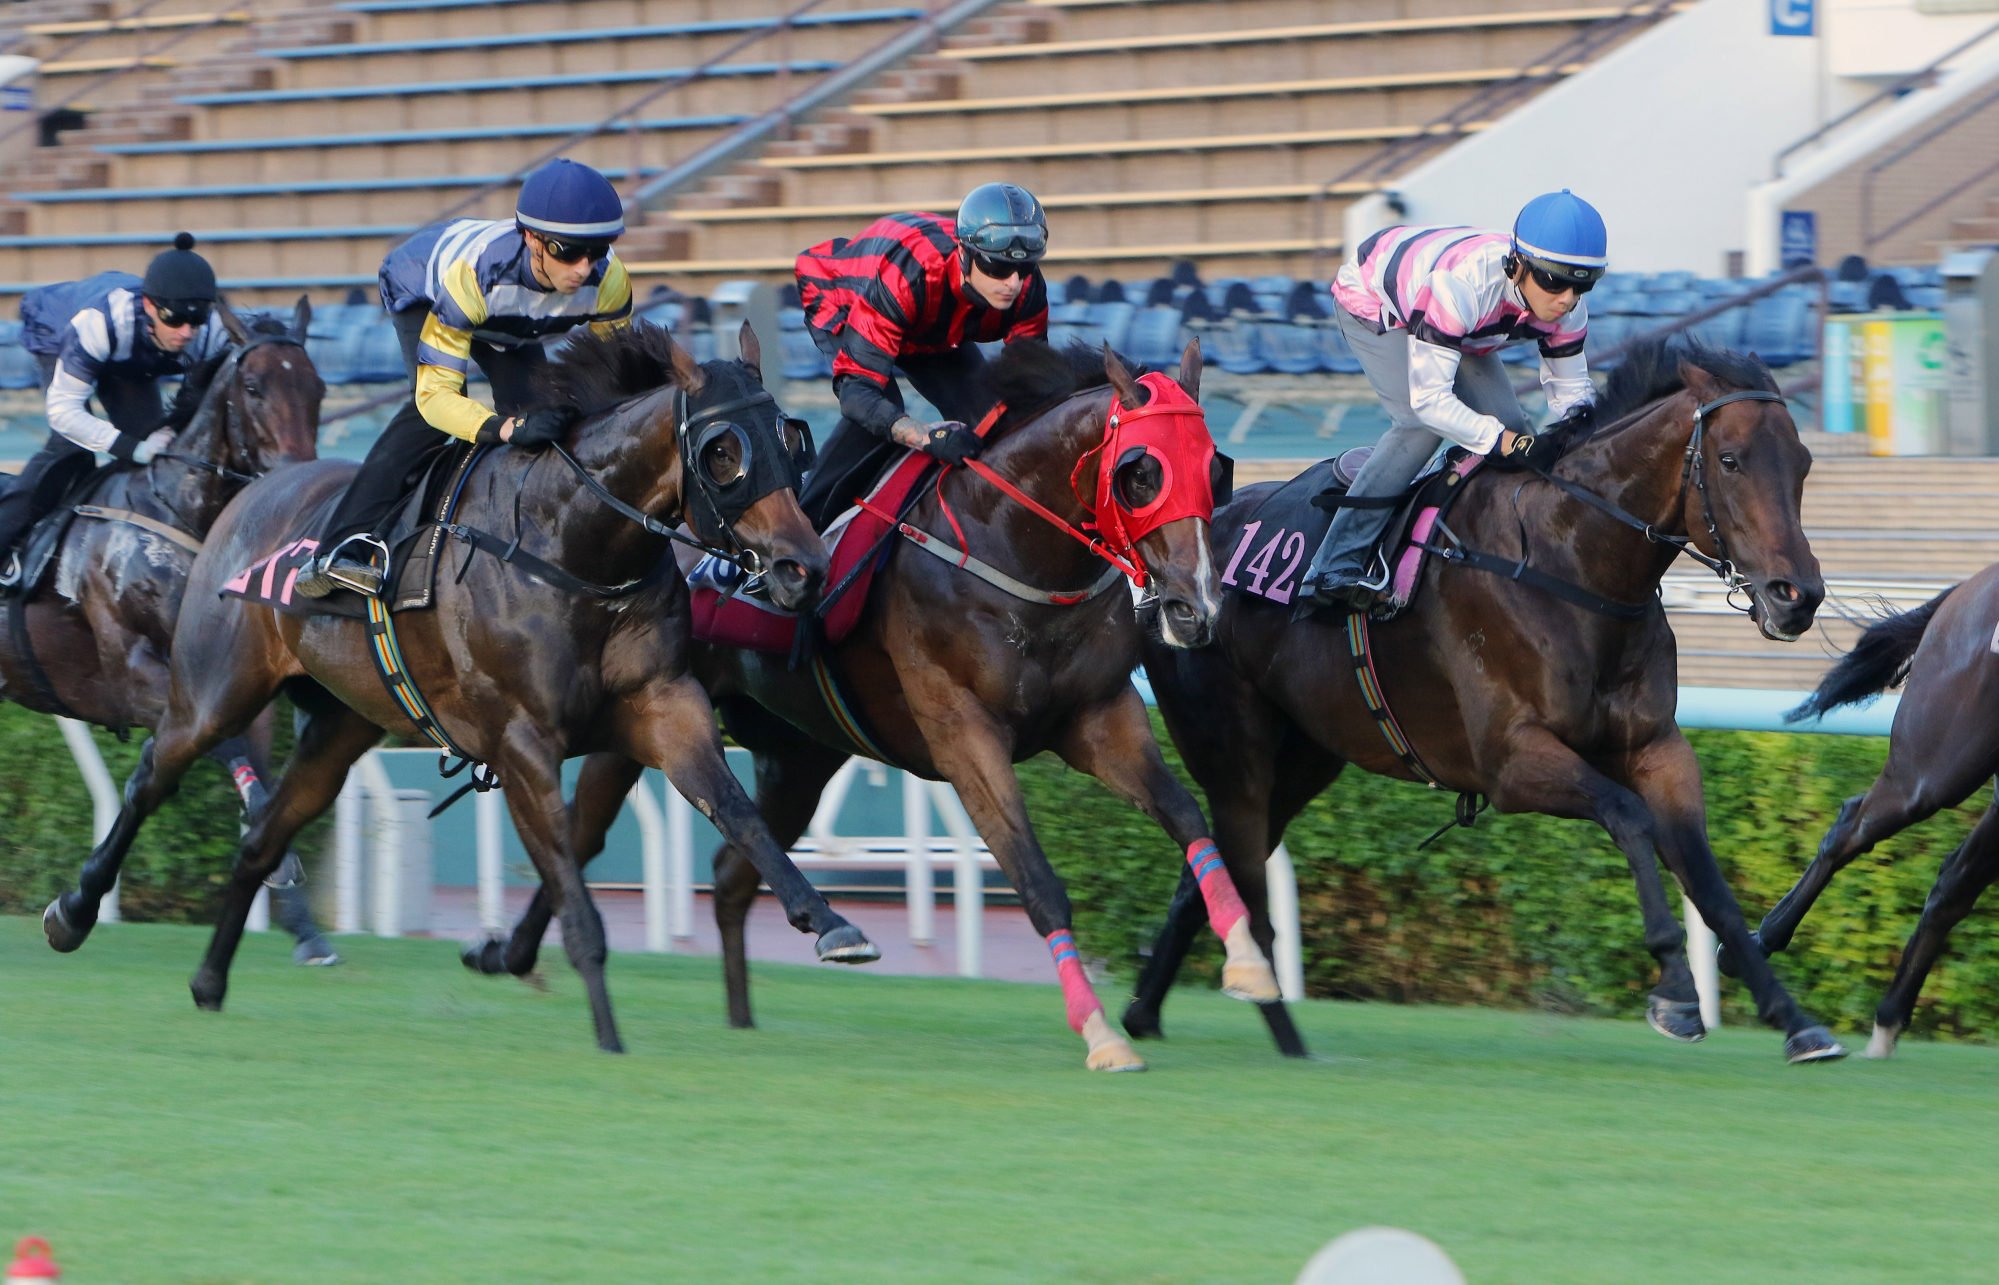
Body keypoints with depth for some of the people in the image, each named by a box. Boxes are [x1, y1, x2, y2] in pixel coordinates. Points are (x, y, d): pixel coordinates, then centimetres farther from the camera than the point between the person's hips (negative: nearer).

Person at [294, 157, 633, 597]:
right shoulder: (470, 272, -47)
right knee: (430, 412, -29)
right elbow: (435, 392, -47)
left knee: (531, 407, -18)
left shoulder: (609, 280, -34)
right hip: (419, 292, -5)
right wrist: (512, 429, -63)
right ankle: (339, 551, -33)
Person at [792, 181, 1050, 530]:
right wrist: (926, 436, -67)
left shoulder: (1027, 291, -31)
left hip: (933, 332, 5)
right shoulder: (906, 274, -48)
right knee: (880, 416, -31)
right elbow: (855, 387, -50)